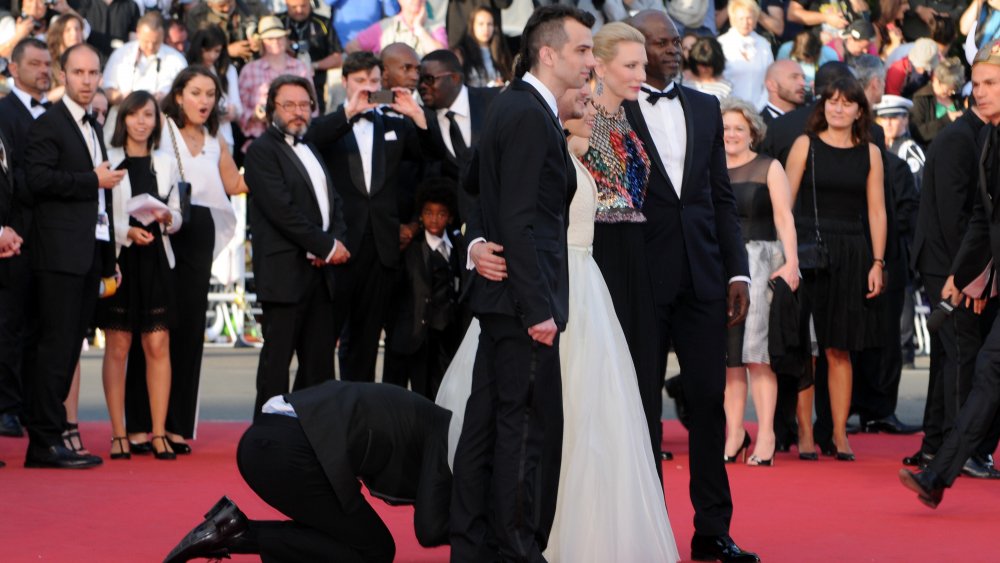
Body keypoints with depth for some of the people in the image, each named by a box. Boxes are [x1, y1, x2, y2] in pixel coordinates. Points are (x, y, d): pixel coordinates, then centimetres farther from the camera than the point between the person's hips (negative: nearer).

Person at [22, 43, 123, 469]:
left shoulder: (94, 129, 21)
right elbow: (38, 178, -20)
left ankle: (48, 437, 10)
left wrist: (110, 257, 21)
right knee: (55, 346, -9)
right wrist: (94, 181, -16)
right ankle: (46, 442, -8)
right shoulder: (48, 125, -6)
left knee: (67, 349, 8)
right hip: (61, 254, -8)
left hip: (90, 254, 8)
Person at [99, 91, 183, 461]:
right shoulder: (108, 162, -1)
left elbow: (177, 216, 15)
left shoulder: (166, 165, 13)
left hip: (155, 261, 3)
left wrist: (167, 219, -7)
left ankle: (159, 433, 1)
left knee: (158, 347, -2)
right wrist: (127, 232, -18)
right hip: (118, 260, -3)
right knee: (117, 348, 0)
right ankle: (118, 434, 4)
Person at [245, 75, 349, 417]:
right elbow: (282, 210, -15)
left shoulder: (311, 151, 21)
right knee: (277, 357, -5)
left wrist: (338, 241, -1)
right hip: (285, 272, -8)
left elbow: (333, 202, 20)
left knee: (319, 359, 7)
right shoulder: (263, 151, -6)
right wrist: (327, 247, -12)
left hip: (319, 270, 8)